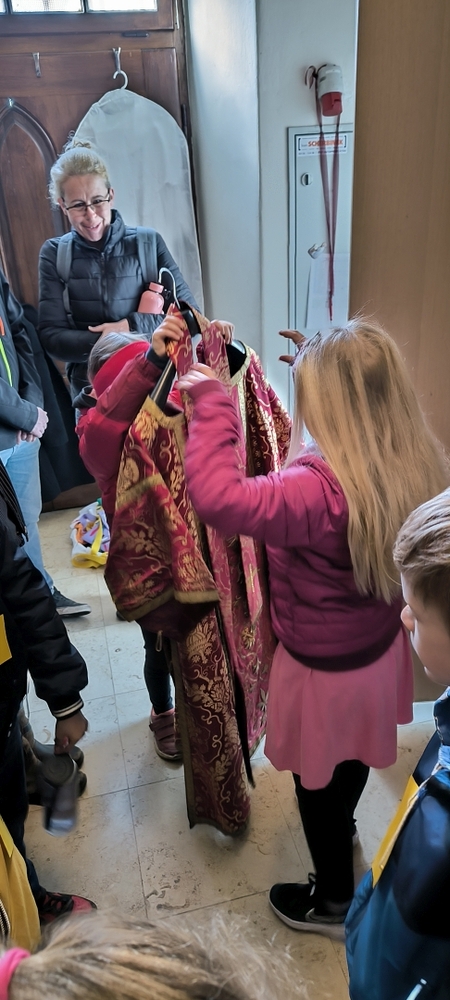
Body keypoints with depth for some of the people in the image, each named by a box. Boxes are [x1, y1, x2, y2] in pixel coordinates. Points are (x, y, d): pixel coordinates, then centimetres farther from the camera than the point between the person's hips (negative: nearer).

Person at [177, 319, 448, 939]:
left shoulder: (320, 490, -38)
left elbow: (217, 497, -47)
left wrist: (211, 402, -35)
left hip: (324, 668, -7)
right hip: (379, 648, 8)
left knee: (317, 779, 20)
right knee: (354, 753, 34)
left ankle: (335, 901, 46)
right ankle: (343, 828, 65)